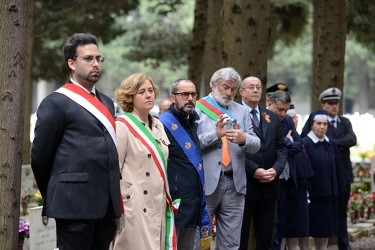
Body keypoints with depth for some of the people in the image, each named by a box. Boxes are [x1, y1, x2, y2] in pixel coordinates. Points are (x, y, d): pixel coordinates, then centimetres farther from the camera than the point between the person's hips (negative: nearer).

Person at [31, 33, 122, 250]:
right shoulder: (56, 103, -5)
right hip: (75, 203, -7)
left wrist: (116, 197, 16)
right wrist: (55, 197, 8)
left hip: (108, 203, 7)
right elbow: (40, 156, -2)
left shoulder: (106, 102, 19)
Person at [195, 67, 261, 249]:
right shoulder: (197, 108, 2)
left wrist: (244, 139, -14)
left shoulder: (242, 111, 15)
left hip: (234, 182, 4)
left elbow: (256, 146, 7)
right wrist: (215, 134, -18)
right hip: (205, 182, -4)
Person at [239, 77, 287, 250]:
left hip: (269, 185, 5)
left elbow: (281, 147, 11)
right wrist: (254, 170, -18)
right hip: (244, 185, -5)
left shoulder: (272, 117, 15)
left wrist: (276, 169, -7)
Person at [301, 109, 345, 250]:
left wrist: (338, 191, 9)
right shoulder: (304, 143, -9)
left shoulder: (331, 144, 10)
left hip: (329, 195, 6)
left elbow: (337, 169, 13)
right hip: (312, 195, -6)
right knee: (308, 230, 0)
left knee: (325, 231, 9)